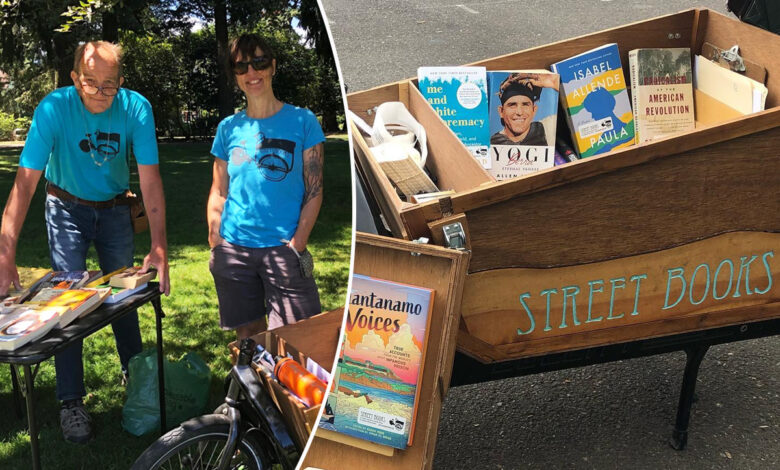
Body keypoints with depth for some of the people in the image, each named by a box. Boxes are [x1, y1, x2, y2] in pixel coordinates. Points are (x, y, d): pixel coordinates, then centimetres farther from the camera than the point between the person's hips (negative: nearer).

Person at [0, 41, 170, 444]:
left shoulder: (136, 108, -22)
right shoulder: (54, 107, -26)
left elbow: (150, 179, -24)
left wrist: (159, 247, -32)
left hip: (114, 209, 2)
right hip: (67, 208, -1)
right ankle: (71, 401, 5)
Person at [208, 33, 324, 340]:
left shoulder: (302, 121, 1)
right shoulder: (229, 128, 8)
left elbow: (314, 192, -2)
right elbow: (218, 194, 13)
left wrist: (297, 244, -10)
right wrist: (215, 246, 3)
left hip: (284, 248, -3)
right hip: (234, 249, 3)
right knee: (248, 338, 12)